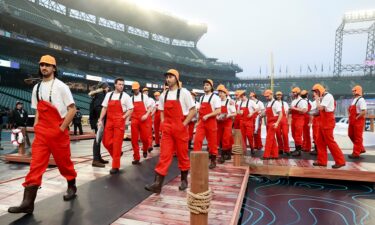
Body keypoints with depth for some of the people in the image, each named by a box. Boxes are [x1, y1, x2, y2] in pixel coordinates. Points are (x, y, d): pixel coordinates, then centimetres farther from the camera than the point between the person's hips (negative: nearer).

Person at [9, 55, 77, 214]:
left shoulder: (60, 86, -6)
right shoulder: (37, 88, 13)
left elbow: (72, 109, -10)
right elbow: (38, 110, 21)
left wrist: (62, 128, -13)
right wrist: (36, 125, 8)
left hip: (58, 131, -5)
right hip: (41, 132, 5)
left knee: (64, 162, 7)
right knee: (35, 165, -1)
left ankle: (71, 187, 30)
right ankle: (28, 202, -1)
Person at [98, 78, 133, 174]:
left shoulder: (125, 96, -1)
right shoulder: (108, 95, 10)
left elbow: (130, 109, 1)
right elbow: (104, 108, 11)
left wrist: (123, 117, -9)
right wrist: (100, 120, 4)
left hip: (119, 122, -4)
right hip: (109, 121, 4)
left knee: (117, 143, -2)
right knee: (106, 142, 4)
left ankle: (115, 166, 8)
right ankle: (117, 155, 31)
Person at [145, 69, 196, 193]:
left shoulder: (184, 92, -4)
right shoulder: (163, 95, 9)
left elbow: (193, 110, -5)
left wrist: (184, 124, -11)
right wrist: (163, 124, 6)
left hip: (180, 128, -3)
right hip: (167, 129, 4)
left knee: (182, 154, 7)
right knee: (164, 155, -1)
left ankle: (184, 180, 25)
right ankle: (157, 183, -2)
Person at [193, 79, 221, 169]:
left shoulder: (215, 97, -6)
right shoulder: (201, 98, 13)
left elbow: (218, 111, -13)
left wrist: (207, 116, -21)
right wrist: (199, 120, 10)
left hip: (211, 122, -5)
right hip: (201, 122, 5)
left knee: (212, 142, 5)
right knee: (197, 140, -6)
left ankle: (213, 161, 20)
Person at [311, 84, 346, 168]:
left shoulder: (328, 96, -15)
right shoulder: (323, 97, 14)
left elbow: (320, 108, -24)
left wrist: (317, 99, -13)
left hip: (328, 122, -10)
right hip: (323, 122, 10)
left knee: (330, 142, -5)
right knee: (320, 142, 10)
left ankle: (340, 161, 4)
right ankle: (322, 161, 15)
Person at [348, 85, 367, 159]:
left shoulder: (361, 100, -15)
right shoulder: (354, 99, 14)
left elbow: (364, 112, -23)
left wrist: (356, 118, -18)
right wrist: (351, 117, 10)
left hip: (358, 121, -10)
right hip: (352, 121, 10)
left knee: (358, 137, -1)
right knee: (351, 135, 16)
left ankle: (356, 153, 7)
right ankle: (361, 149, 29)